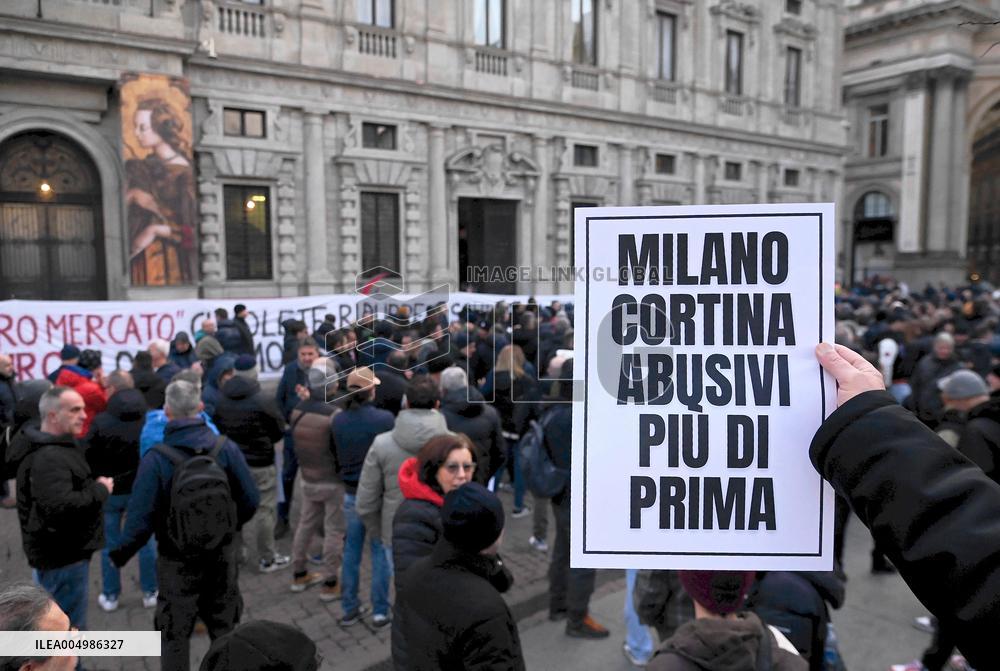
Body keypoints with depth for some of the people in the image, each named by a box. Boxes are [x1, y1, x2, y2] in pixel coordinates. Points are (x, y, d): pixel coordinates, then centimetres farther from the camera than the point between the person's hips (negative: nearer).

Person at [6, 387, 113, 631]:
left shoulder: (50, 447, 11)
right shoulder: (48, 458, -25)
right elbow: (60, 507, -37)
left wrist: (94, 486, 7)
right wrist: (100, 490, -23)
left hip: (58, 551, 11)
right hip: (62, 556, -11)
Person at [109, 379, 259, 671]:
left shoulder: (156, 459, -19)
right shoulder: (227, 448, -12)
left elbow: (141, 517, -17)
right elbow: (251, 501, -8)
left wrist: (120, 553, 2)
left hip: (178, 561, -2)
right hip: (222, 556, 2)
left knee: (174, 634, 17)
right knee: (224, 629, 20)